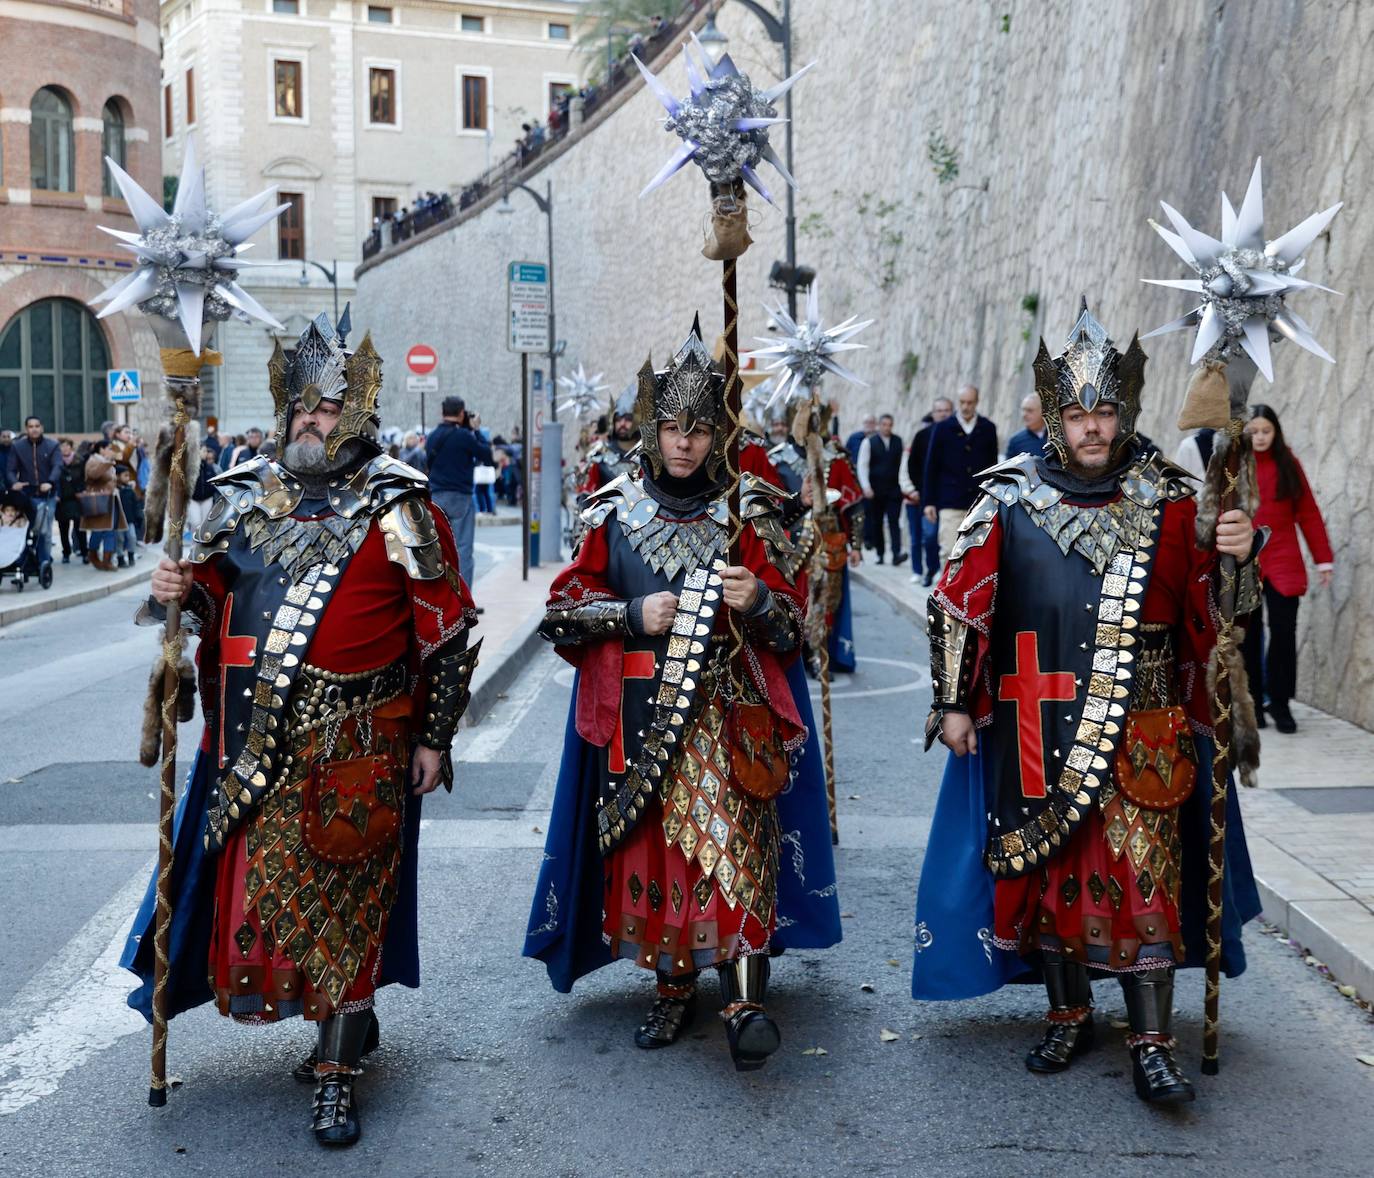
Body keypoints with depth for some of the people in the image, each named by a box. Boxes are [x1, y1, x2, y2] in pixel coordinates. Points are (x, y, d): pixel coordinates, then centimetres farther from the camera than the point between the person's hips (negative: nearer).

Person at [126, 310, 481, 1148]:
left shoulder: (398, 508, -5)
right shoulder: (245, 496, 10)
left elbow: (448, 631, -4)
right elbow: (218, 597, 21)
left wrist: (433, 738, -4)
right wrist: (185, 592, -3)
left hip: (356, 745, -5)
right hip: (254, 741, 5)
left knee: (345, 899, 3)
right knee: (254, 888, 11)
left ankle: (338, 1075, 15)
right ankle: (349, 1021, 34)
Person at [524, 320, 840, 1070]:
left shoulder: (748, 514, 3)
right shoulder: (614, 511, 7)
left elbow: (791, 622, 3)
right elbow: (562, 608, 6)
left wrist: (757, 602, -19)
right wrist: (634, 615, -10)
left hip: (726, 712, -2)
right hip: (638, 714, 2)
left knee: (733, 839, -14)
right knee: (647, 843, 7)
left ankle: (744, 1001, -14)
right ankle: (673, 988, 23)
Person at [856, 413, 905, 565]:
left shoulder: (898, 441, 7)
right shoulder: (869, 442, 1)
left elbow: (902, 463, 8)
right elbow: (862, 465, -2)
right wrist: (866, 487, -11)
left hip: (894, 489, 1)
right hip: (875, 490, 0)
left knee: (894, 522, -8)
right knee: (876, 523, 5)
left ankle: (897, 553, -15)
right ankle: (879, 554, 13)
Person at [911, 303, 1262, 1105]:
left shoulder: (1168, 500, 2)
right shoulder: (1010, 499, 0)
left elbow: (1210, 607, 5)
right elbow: (957, 603, 4)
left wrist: (1238, 557, -16)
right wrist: (954, 703, 4)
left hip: (1140, 730, 0)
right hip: (1038, 731, 1)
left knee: (1144, 875, -2)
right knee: (1048, 868, 10)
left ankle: (1152, 1044, 8)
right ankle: (1070, 1015, 28)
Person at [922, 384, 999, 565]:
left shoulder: (988, 429, 6)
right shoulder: (943, 428, 4)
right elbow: (931, 467, 5)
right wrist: (929, 502, 1)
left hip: (980, 503, 1)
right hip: (950, 503, -1)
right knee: (949, 551, -6)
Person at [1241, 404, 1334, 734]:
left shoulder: (1288, 464, 4)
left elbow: (1308, 513, 6)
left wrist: (1324, 559, 5)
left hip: (1283, 564, 1)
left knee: (1284, 632, -3)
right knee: (1249, 635, 7)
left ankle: (1280, 703, 10)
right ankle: (1253, 703, 18)